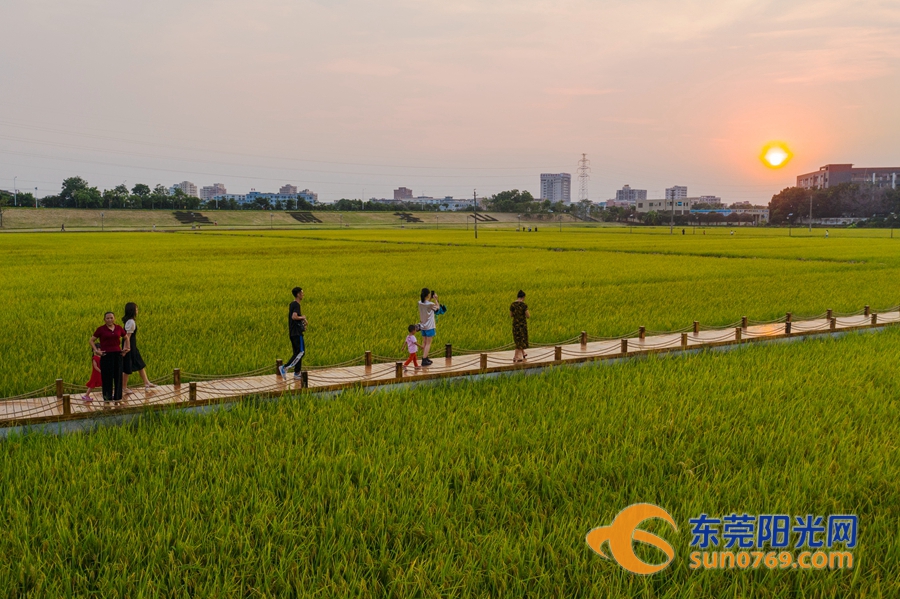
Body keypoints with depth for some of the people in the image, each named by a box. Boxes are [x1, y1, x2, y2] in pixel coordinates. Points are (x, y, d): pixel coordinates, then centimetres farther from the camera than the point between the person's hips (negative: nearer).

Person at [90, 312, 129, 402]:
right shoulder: (101, 329, -2)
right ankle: (107, 396, 10)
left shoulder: (119, 328, 7)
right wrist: (96, 351, -7)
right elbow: (92, 341, 3)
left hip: (117, 354, 3)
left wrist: (126, 348, 11)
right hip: (106, 355, -3)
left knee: (118, 375, 6)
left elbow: (126, 338, 23)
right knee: (107, 376, 1)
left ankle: (117, 396, 15)